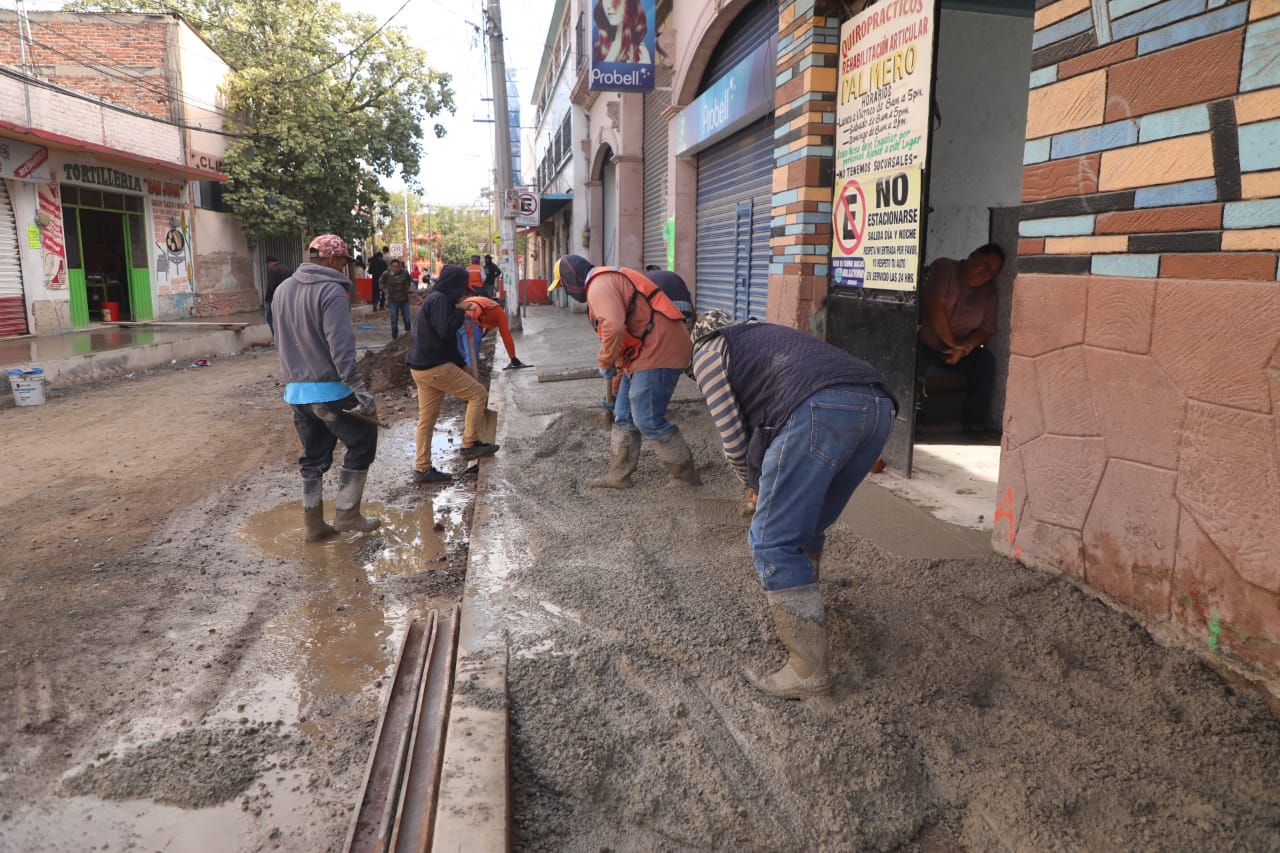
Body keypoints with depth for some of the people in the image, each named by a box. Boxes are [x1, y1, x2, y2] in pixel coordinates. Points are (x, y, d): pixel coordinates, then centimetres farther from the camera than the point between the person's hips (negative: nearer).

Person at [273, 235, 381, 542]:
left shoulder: (283, 289, 10)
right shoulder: (331, 291, -15)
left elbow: (281, 341, 18)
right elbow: (341, 349, -23)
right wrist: (360, 390, -23)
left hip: (296, 390, 8)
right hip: (330, 390, -7)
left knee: (313, 457, 15)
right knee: (362, 443, 9)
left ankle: (314, 524, 19)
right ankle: (347, 514, 10)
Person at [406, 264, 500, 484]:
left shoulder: (433, 299, 19)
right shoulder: (439, 300, -13)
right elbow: (445, 330, -24)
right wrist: (460, 313, -8)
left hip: (421, 367, 10)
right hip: (436, 367, -10)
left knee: (426, 418, 11)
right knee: (478, 393, 0)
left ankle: (422, 468, 16)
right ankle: (470, 444, 1)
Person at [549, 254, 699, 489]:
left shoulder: (599, 285, -13)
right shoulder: (609, 279, 21)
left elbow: (614, 327, -28)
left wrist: (605, 362, -14)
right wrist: (618, 364, 18)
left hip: (657, 353, -11)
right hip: (647, 353, 11)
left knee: (649, 421, -7)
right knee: (624, 417, 16)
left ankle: (686, 477, 5)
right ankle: (619, 476, 24)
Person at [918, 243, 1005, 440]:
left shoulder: (988, 291, 5)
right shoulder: (944, 268, -9)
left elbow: (986, 330, 0)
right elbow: (933, 307, -20)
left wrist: (964, 347, -19)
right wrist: (952, 344, -18)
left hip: (959, 350, 5)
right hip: (924, 345, -4)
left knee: (986, 360, -21)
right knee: (915, 360, -36)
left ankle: (973, 421, -12)